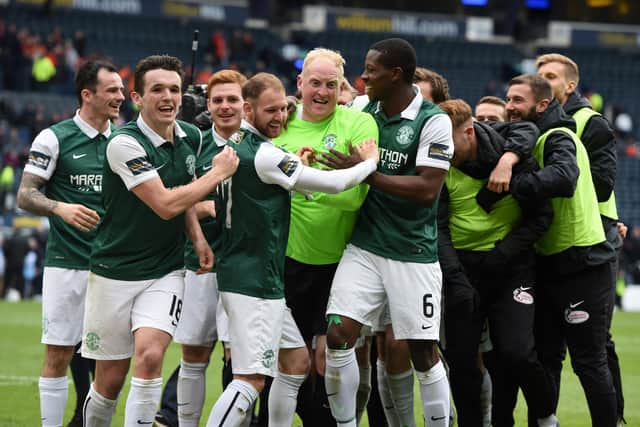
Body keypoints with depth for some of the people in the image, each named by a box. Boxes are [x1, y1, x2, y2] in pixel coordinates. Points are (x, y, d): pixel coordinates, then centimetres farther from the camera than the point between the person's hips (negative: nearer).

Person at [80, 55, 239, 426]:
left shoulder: (192, 137, 2)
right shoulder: (125, 144, -19)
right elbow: (165, 204, -23)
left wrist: (197, 236, 4)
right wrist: (219, 173, -14)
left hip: (165, 272, 3)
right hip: (115, 271, -3)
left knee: (150, 355, -21)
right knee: (110, 379, 3)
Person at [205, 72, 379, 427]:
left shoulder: (236, 145, 12)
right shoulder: (262, 154, -17)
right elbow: (333, 183, -12)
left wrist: (295, 166, 16)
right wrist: (370, 161, 4)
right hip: (253, 281, -11)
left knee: (296, 361, 18)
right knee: (251, 379, -14)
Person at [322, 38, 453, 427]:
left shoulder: (433, 121, -11)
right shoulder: (362, 110, 6)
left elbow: (427, 188, -18)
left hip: (413, 253, -4)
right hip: (364, 247, 4)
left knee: (423, 352, 1)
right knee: (338, 337, -7)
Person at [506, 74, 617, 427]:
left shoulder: (558, 139, -15)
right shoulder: (531, 140, 12)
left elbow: (563, 179, -35)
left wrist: (509, 184, -36)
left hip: (582, 264, -9)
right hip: (549, 262, 9)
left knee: (589, 361, -4)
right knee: (545, 357, 13)